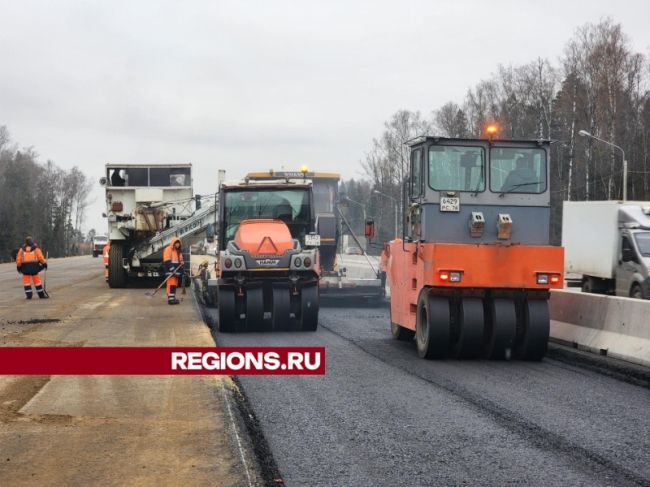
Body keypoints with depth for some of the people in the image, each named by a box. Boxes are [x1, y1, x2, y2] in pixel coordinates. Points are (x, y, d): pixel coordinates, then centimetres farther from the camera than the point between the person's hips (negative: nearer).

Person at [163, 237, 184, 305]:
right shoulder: (168, 249, -7)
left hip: (176, 270, 9)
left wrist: (181, 270, 20)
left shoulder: (179, 251, 21)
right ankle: (170, 299, -20)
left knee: (175, 284, 9)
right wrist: (172, 268, -22)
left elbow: (180, 261, 29)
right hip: (170, 270, -9)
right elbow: (167, 261, -15)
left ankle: (173, 298, 15)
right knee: (171, 284, -15)